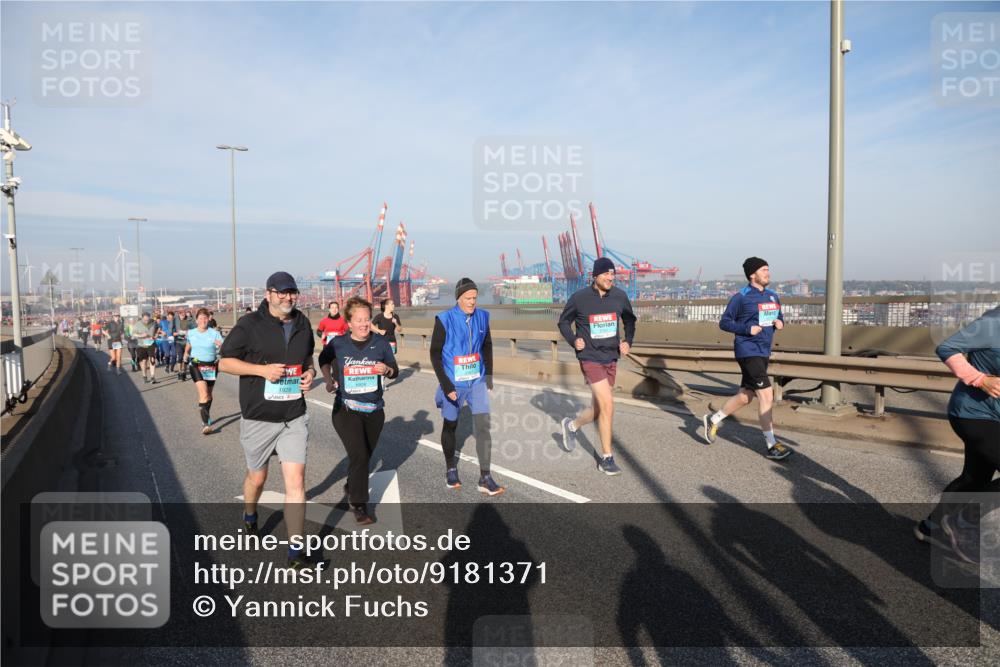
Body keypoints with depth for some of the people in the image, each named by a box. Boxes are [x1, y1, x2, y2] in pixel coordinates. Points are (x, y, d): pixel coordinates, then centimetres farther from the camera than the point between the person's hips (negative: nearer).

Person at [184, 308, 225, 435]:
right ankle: (206, 423, -20)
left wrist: (221, 345, -34)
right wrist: (184, 362, 19)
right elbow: (187, 349, 18)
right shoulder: (191, 333, 1)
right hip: (196, 365, -1)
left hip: (211, 366, 1)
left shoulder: (215, 333, -7)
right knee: (203, 393, -17)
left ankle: (206, 418, 36)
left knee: (208, 394, 14)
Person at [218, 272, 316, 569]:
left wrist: (310, 372, -2)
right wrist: (263, 369, -19)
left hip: (294, 417, 2)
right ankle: (249, 515, 52)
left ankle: (295, 552, 3)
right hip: (258, 418, -2)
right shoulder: (250, 324, -9)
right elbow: (224, 362, -5)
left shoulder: (303, 323, 5)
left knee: (296, 480, -6)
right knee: (257, 477, 17)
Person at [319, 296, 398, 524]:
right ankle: (359, 505, 1)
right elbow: (323, 360, 15)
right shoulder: (338, 343, -6)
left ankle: (352, 489, 43)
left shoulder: (380, 342, -4)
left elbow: (395, 371, 4)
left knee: (365, 456, 16)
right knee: (359, 456, -15)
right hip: (346, 409, -3)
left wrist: (386, 369, -18)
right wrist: (329, 379, -1)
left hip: (374, 410, 3)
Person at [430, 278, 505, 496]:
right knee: (450, 426, 13)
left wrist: (489, 375, 9)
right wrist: (445, 385, -14)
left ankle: (485, 478, 3)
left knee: (483, 425, -5)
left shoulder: (482, 317, -1)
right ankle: (450, 469, 35)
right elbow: (435, 354, -10)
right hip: (453, 384, -3)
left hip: (477, 382, 3)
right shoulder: (445, 320, -13)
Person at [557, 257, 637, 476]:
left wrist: (628, 341, 1)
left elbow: (629, 320, 16)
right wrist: (573, 340, -12)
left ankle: (571, 425, 44)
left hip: (611, 359, 5)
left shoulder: (619, 296, -1)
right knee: (607, 405, -14)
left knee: (598, 410, 13)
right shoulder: (579, 298, -11)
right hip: (590, 358, -5)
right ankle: (607, 458, 3)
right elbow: (563, 321, 4)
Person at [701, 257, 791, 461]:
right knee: (766, 395, -11)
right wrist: (748, 329, -19)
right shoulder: (741, 297, -8)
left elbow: (779, 317, 24)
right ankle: (771, 445, -3)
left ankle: (712, 420, 31)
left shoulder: (773, 297, 13)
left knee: (745, 396, 13)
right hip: (748, 352, -8)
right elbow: (724, 323, -7)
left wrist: (780, 323, 0)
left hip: (764, 353, 8)